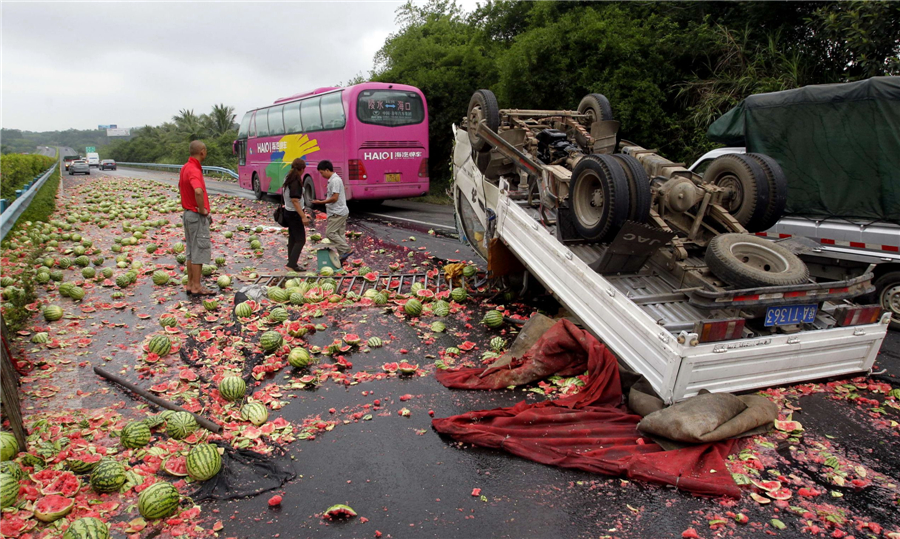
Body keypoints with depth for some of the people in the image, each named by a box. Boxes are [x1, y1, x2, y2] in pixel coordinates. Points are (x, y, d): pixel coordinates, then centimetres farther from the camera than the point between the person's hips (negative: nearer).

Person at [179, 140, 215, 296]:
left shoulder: (185, 168, 11)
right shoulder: (194, 170, -20)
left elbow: (181, 187, 27)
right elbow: (198, 191, -39)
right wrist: (202, 210, -24)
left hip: (188, 213, 10)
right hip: (197, 216, -10)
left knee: (191, 251, 14)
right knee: (199, 251, -3)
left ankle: (190, 284, 20)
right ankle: (196, 287, 2)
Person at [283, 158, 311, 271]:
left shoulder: (288, 179, 7)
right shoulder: (296, 182, -21)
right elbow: (295, 201, -26)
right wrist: (303, 217, -28)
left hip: (288, 212, 9)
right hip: (294, 214, -9)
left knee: (292, 238, 14)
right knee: (300, 240, -4)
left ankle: (291, 263, 19)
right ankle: (291, 264, -7)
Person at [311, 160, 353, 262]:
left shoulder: (335, 180, -16)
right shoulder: (332, 180, 16)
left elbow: (334, 198, -20)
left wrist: (320, 202, -12)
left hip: (338, 213, -10)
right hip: (340, 212, 10)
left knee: (330, 232, -9)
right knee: (340, 234, 10)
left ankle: (347, 250, -9)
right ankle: (343, 255, 12)